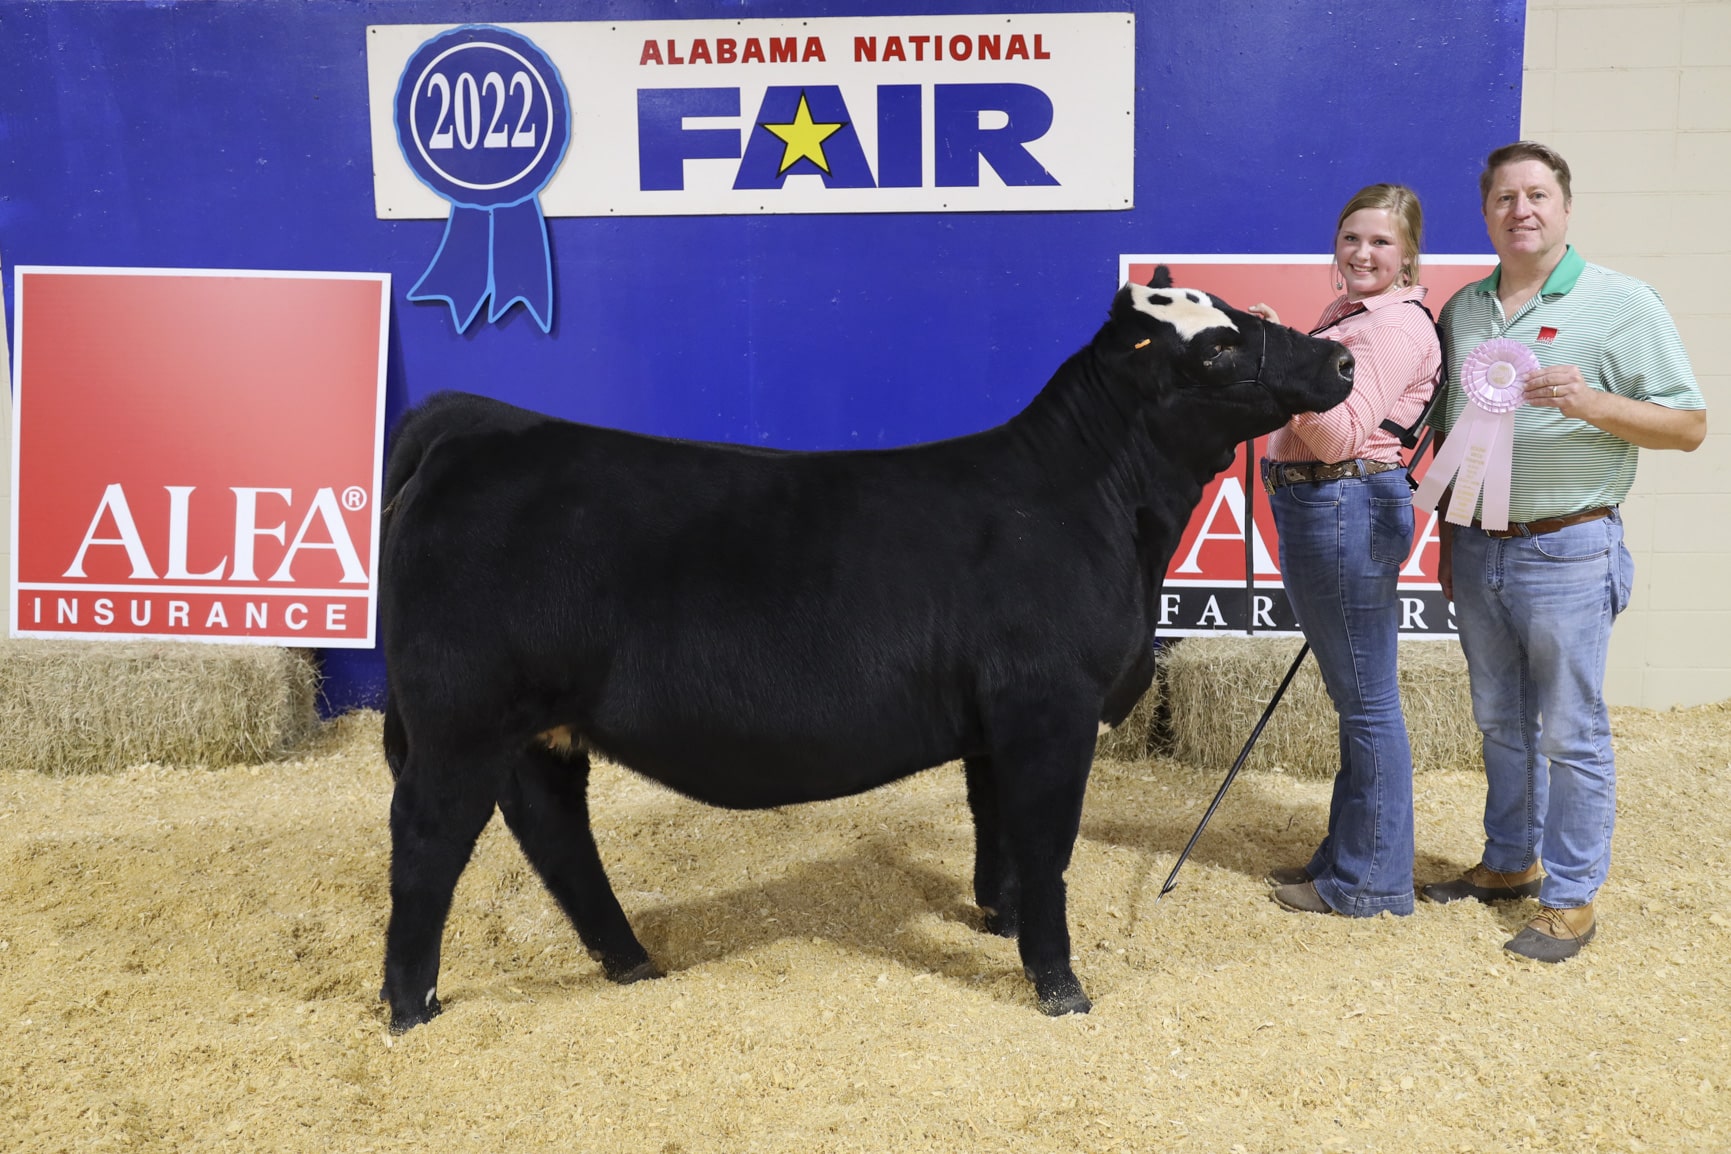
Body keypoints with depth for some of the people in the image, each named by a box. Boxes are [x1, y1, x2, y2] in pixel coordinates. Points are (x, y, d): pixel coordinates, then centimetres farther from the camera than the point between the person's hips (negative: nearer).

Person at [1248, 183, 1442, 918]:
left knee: (1365, 699, -1)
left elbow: (1340, 436, -22)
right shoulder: (1348, 312, 17)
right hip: (1316, 507, 10)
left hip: (1348, 510, -10)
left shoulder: (1395, 325, -12)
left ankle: (1371, 882, 12)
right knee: (1355, 695, 18)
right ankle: (1348, 856, 31)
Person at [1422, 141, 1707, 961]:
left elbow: (1689, 425, -8)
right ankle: (1509, 862, 33)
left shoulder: (1622, 304, -6)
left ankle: (1569, 898, 14)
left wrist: (1592, 404, -24)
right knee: (1500, 722, 17)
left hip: (1565, 554, -5)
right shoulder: (1462, 310, 10)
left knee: (1569, 733, 2)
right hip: (1477, 549, 5)